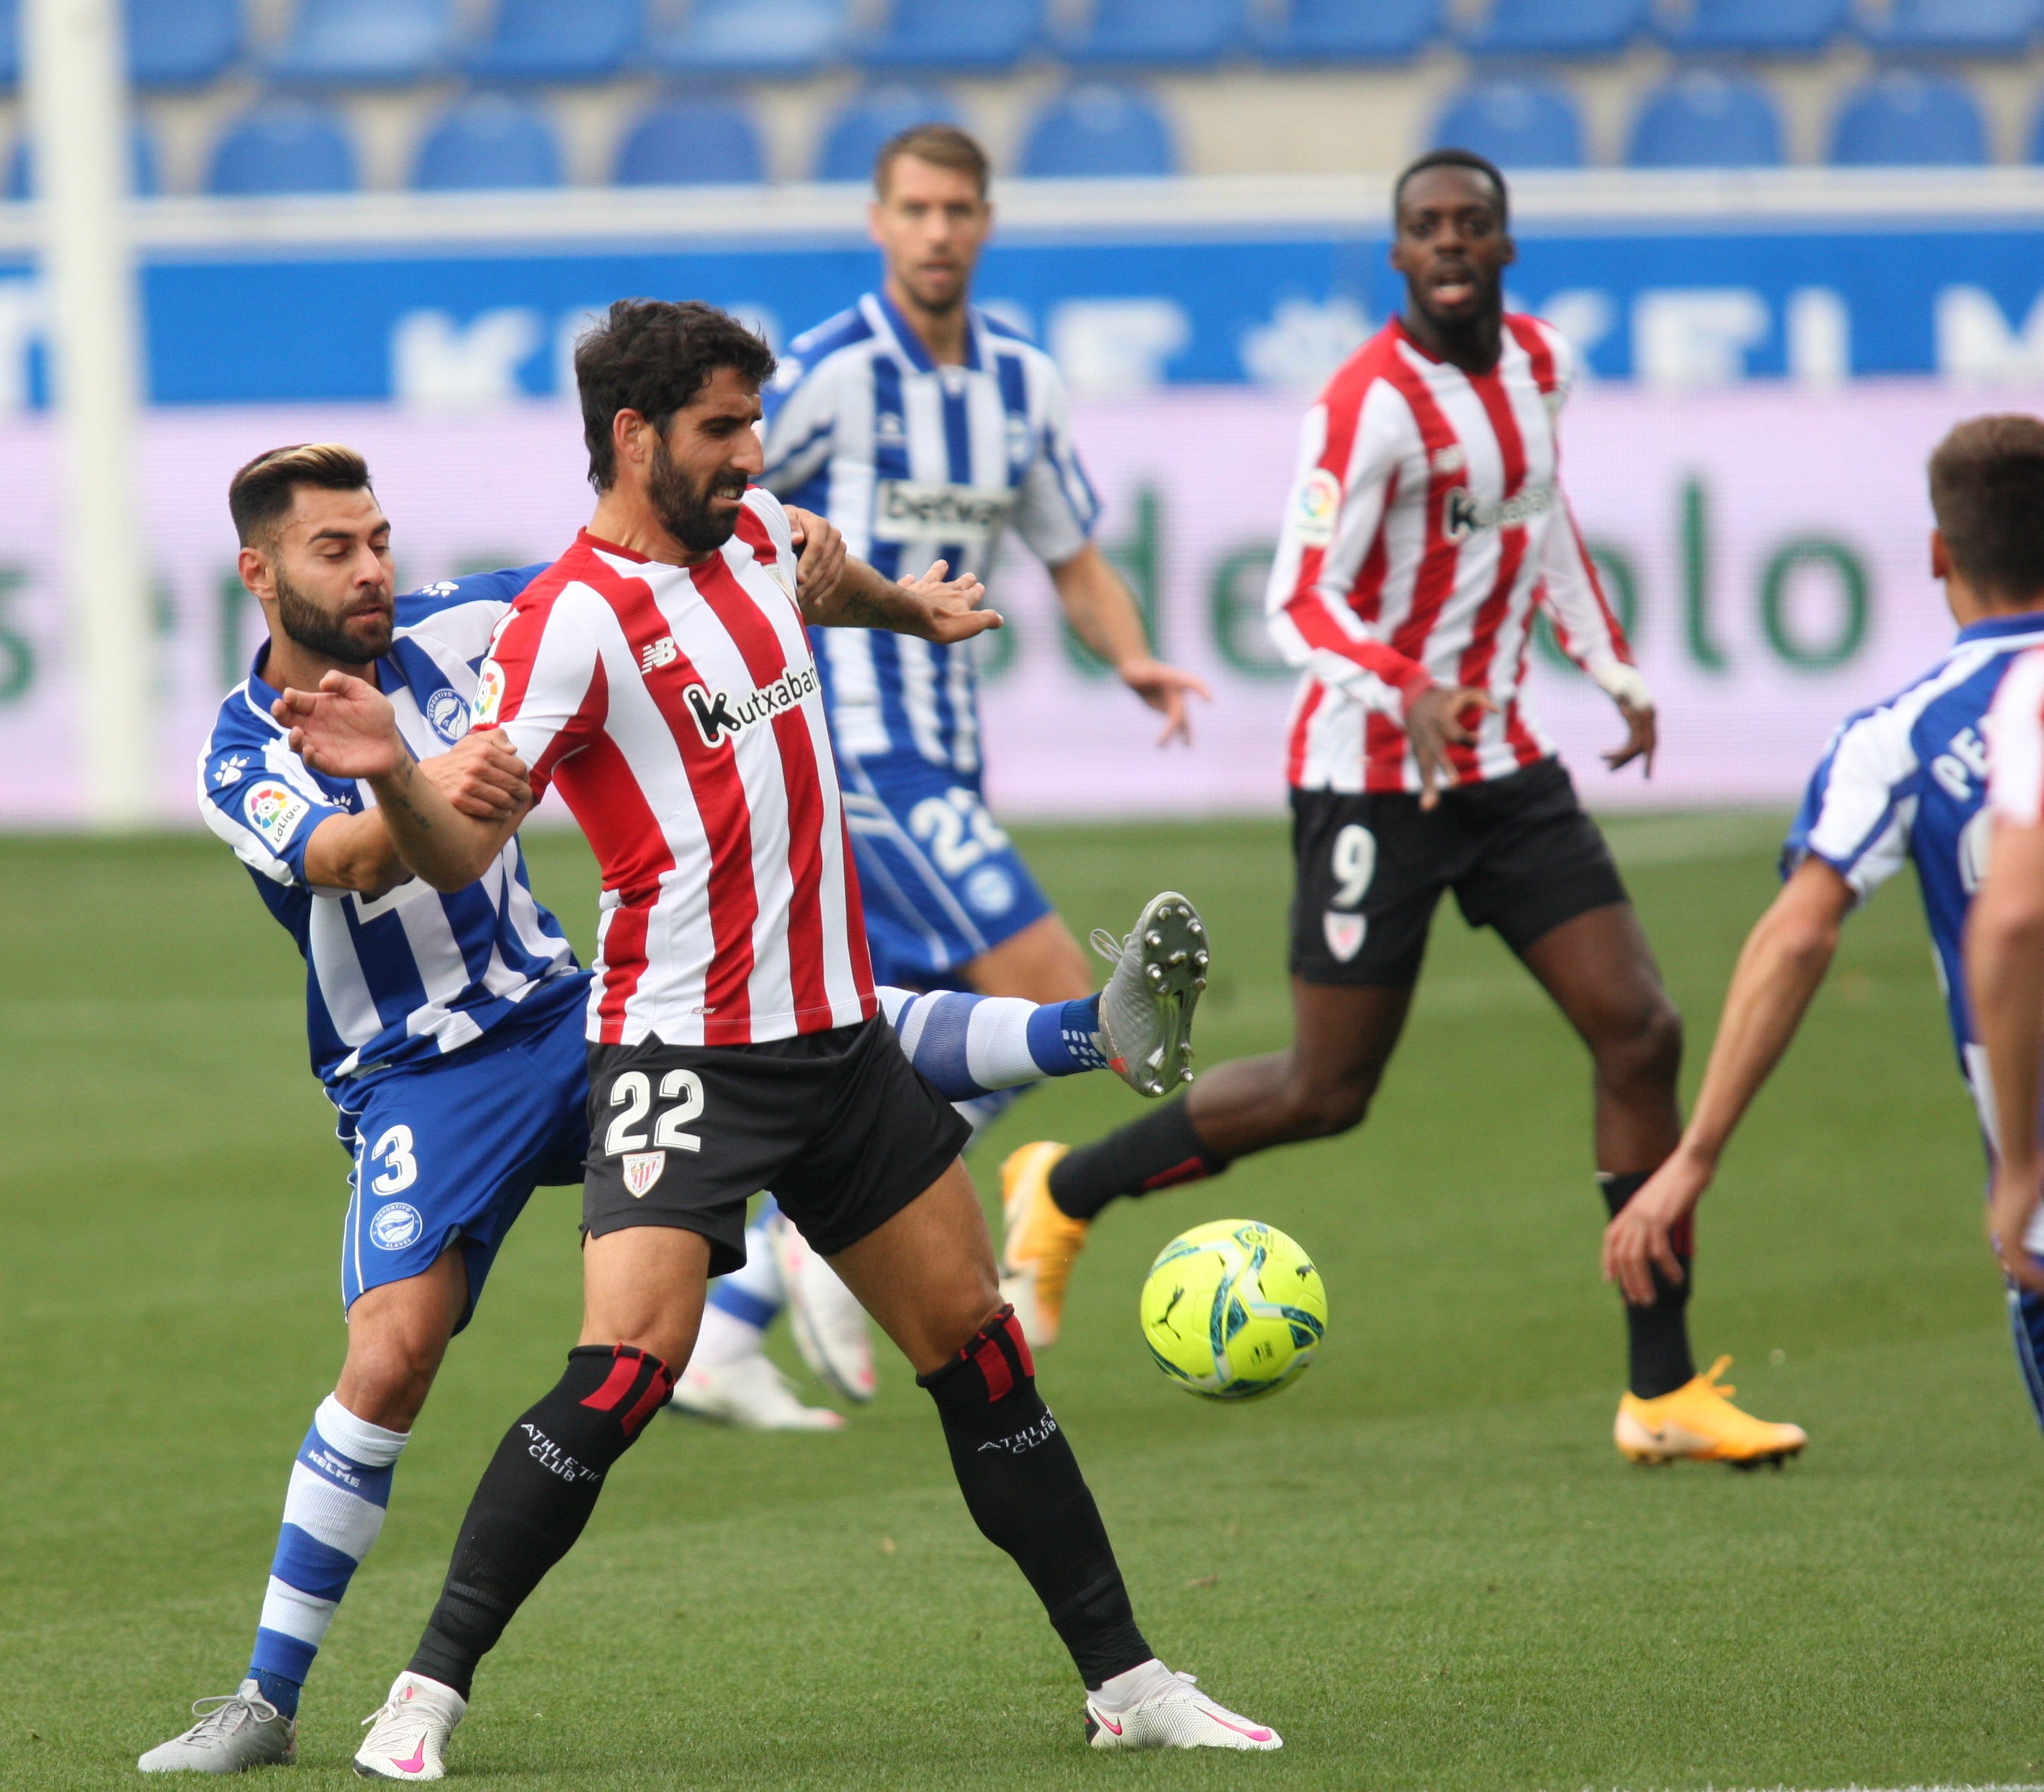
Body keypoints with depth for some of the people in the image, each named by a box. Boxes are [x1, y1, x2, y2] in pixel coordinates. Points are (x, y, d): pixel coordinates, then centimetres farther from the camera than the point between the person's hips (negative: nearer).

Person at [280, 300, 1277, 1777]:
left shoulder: (751, 536, 9)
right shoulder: (569, 621, -14)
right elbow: (461, 850, -23)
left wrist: (911, 606, 52)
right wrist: (391, 774, -42)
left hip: (839, 1034, 7)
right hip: (684, 1049, -7)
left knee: (981, 1356, 11)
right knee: (626, 1369, -22)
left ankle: (1126, 1683, 21)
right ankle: (428, 1694, -13)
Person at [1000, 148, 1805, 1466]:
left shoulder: (1541, 364, 5)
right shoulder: (1372, 403, -19)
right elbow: (1299, 602, -22)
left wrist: (1616, 672, 21)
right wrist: (1406, 694, -39)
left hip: (1505, 763, 7)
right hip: (1374, 775, -7)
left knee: (1642, 1034, -3)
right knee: (1326, 1093, -2)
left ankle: (1662, 1390, 3)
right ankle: (1063, 1194, 22)